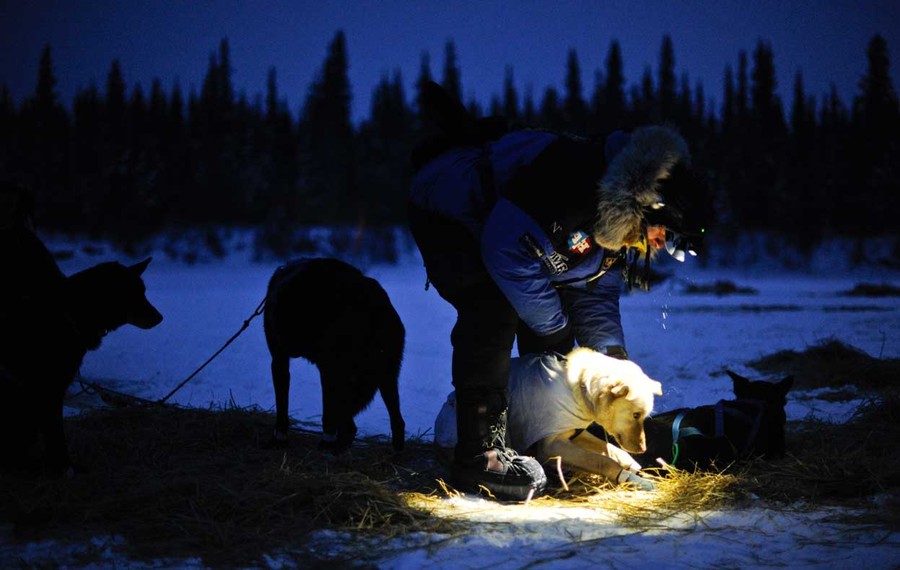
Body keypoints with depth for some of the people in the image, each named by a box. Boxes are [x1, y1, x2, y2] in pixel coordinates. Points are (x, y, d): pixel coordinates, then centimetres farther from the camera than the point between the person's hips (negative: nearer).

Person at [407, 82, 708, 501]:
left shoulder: (621, 221, -8)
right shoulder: (573, 182, -37)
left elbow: (595, 294, 2)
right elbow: (507, 250, -36)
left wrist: (614, 358, -11)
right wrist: (556, 328, -24)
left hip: (491, 224, 9)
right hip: (443, 213, -9)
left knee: (546, 331, 4)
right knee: (492, 314, -26)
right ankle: (479, 455, -24)